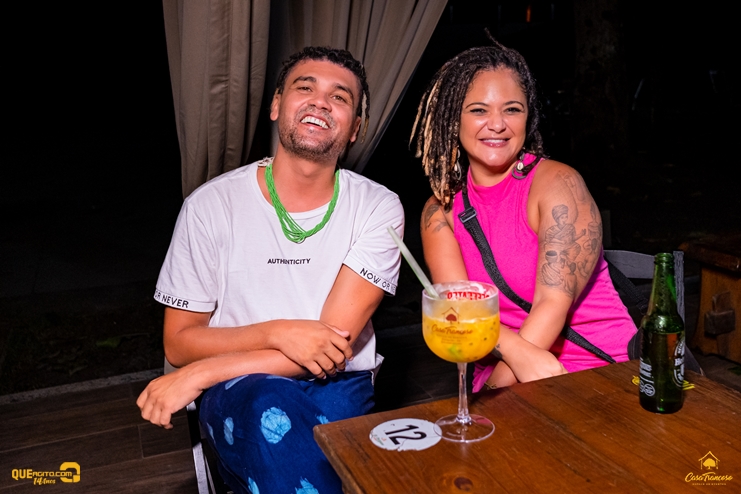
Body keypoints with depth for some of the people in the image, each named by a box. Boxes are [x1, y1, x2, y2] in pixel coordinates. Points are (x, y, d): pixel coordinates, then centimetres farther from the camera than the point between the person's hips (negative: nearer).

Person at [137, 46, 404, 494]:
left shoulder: (378, 208, -5)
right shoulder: (212, 205, -3)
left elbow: (334, 348, -11)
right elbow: (179, 343, 0)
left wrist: (199, 375, -15)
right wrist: (276, 333, -19)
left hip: (339, 389, 1)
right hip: (241, 393, 0)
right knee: (269, 403, -34)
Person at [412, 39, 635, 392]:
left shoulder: (558, 184, -9)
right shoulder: (440, 210, 2)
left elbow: (554, 303, -16)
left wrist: (498, 388, -21)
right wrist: (518, 351, -28)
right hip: (502, 371, 3)